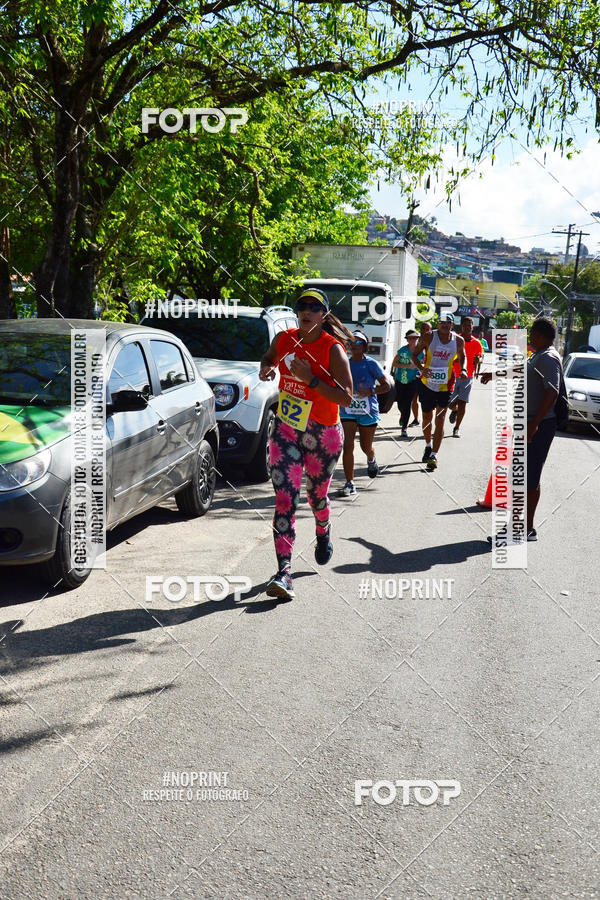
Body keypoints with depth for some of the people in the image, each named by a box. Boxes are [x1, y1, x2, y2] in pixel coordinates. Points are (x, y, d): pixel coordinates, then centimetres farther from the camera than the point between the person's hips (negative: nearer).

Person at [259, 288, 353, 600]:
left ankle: (323, 535, 52)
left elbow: (346, 398, -19)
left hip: (323, 433, -2)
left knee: (316, 495, 16)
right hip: (285, 429, 2)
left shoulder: (333, 349, -15)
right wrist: (266, 369, -1)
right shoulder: (284, 339, -1)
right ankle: (284, 573, -15)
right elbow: (269, 357, 22)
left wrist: (311, 379, -27)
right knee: (284, 498, -10)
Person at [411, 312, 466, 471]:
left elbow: (462, 357, 18)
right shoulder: (428, 338, -7)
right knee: (427, 418, 13)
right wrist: (421, 368, -19)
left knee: (440, 420, -6)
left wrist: (463, 370, -2)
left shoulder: (458, 341, -1)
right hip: (427, 383, 0)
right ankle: (428, 446, 39)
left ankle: (434, 456, -5)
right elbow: (414, 354, -1)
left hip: (445, 386, 0)